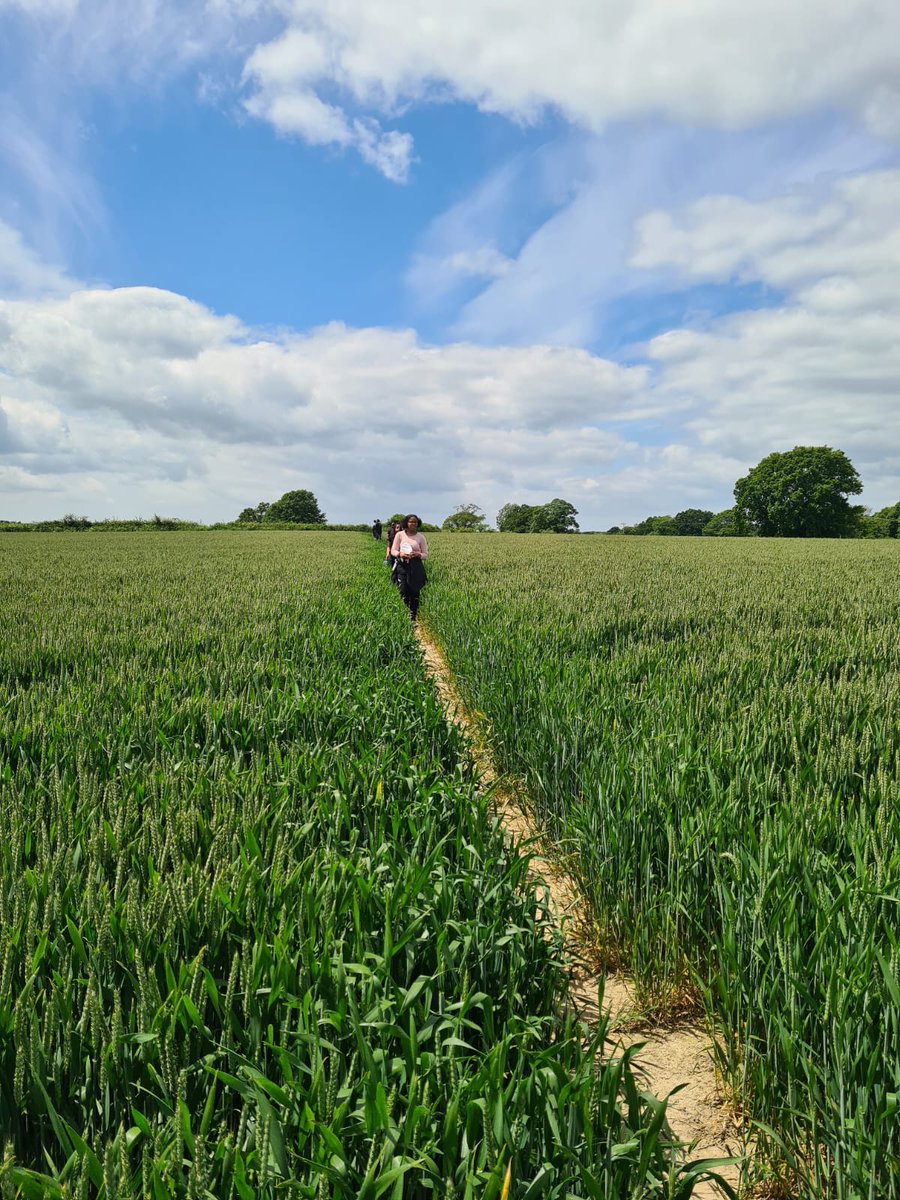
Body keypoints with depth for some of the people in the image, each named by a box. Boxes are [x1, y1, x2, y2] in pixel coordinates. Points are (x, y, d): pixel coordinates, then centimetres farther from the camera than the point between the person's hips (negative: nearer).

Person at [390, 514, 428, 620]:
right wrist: (400, 554, -18)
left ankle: (413, 617, 13)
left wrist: (418, 554, -17)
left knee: (414, 592, 2)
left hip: (416, 567, 0)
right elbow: (393, 550, 4)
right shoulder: (399, 534, 2)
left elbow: (425, 554, 5)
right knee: (403, 592, -6)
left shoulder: (421, 537, 2)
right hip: (402, 566, 0)